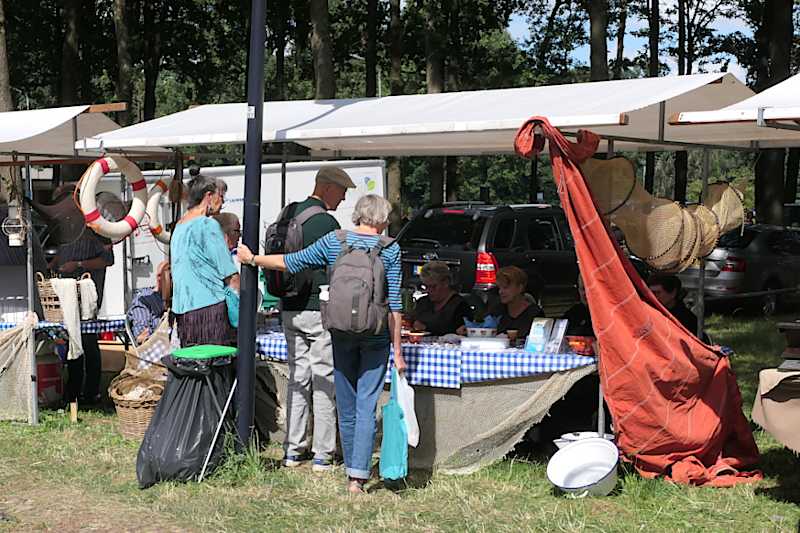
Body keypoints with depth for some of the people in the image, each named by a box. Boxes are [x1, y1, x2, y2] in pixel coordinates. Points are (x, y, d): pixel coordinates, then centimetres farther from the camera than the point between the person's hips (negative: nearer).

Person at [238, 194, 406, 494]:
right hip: (375, 335, -2)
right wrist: (397, 351, -2)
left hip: (341, 333, 2)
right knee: (367, 406, -2)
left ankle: (352, 470, 24)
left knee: (346, 406, 13)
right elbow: (394, 304, -4)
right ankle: (358, 476, -8)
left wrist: (252, 259, 24)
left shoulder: (334, 241, 2)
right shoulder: (390, 249, -2)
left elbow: (290, 262, 8)